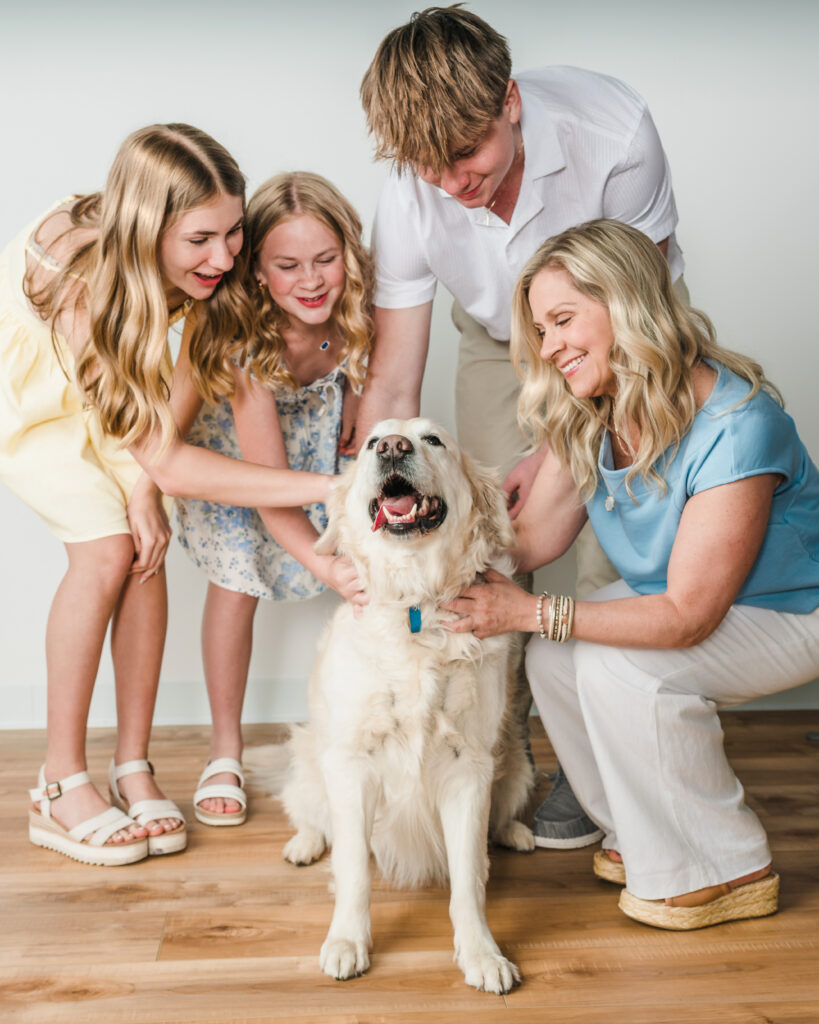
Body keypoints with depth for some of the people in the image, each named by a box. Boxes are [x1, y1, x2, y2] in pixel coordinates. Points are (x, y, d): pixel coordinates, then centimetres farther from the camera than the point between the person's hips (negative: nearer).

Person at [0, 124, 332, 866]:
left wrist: (142, 483, -25)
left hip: (104, 387, 5)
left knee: (146, 546, -12)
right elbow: (168, 462, -43)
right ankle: (60, 786, -9)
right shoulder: (82, 278, -41)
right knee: (108, 547, -20)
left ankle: (133, 766, -1)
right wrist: (327, 488, -48)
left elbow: (194, 365, -11)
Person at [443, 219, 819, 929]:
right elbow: (529, 537, -11)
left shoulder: (736, 425, -33)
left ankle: (729, 871, -5)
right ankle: (647, 837, 9)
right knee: (553, 661, -16)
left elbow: (687, 616, -32)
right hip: (674, 593, 7)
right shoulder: (588, 416, -10)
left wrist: (532, 612, -34)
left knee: (619, 666, -28)